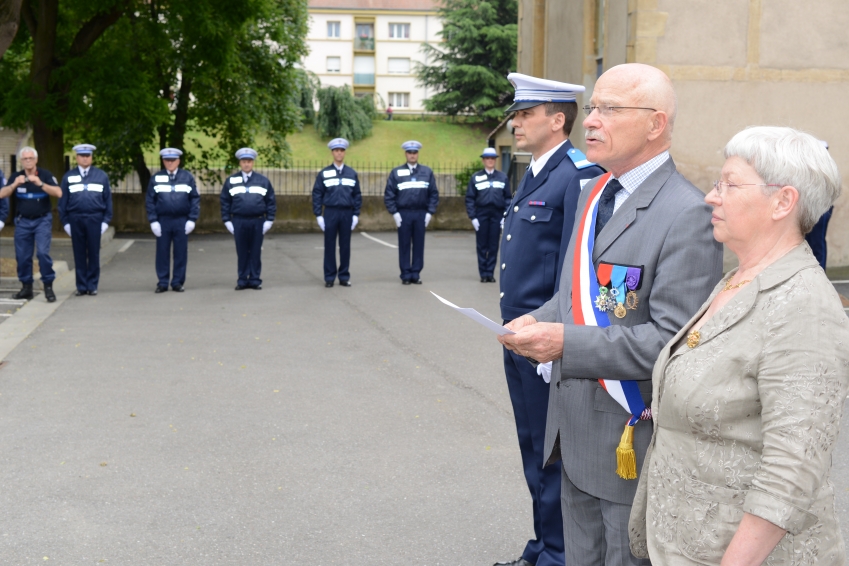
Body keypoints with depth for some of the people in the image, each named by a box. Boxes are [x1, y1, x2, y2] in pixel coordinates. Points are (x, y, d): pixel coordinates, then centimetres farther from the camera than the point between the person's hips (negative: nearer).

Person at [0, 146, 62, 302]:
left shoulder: (45, 175, -4)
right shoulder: (16, 177, 4)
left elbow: (58, 193, -16)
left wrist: (40, 184, -27)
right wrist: (14, 185, -21)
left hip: (42, 220, -3)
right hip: (22, 221, 3)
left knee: (43, 252, -15)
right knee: (22, 256, 4)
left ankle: (48, 286, -7)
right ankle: (26, 288, 15)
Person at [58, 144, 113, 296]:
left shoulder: (101, 176, 7)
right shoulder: (68, 177, 8)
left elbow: (108, 199, 7)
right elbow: (63, 201, 9)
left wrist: (106, 220, 0)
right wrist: (65, 222, 3)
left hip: (95, 219, -1)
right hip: (75, 220, 1)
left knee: (94, 254, 2)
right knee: (79, 254, 4)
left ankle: (92, 286, 9)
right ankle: (81, 286, 10)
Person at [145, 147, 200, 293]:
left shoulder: (187, 177, 4)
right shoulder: (156, 178, 4)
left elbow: (195, 198, 3)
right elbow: (150, 200, 4)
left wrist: (192, 219, -4)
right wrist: (153, 221, -4)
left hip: (182, 221, 0)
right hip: (163, 221, 0)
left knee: (181, 253, 3)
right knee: (162, 253, 3)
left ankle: (178, 282, 12)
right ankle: (162, 283, 10)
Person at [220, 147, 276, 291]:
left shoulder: (263, 181, 7)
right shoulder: (231, 181, 6)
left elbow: (271, 201, 6)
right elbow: (225, 202, 7)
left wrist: (269, 220, -1)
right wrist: (227, 221, 0)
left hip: (258, 221, 0)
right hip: (239, 222, 0)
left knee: (256, 252, 4)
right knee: (242, 252, 4)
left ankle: (255, 280, 11)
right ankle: (242, 280, 11)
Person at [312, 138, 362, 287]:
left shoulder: (352, 174, 7)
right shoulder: (323, 173, 2)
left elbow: (357, 195, 8)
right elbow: (317, 195, 2)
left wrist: (356, 215, 2)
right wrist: (318, 215, -4)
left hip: (347, 213, 1)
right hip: (330, 213, -1)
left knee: (345, 246, 5)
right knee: (329, 246, 2)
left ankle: (344, 276, 12)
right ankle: (329, 277, 8)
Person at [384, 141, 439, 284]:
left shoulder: (427, 172, 6)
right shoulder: (396, 172, 3)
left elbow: (434, 194, 7)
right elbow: (389, 194, 2)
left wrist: (430, 212, -1)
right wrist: (394, 213, -6)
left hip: (421, 214, 1)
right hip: (403, 214, -1)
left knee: (419, 245, 3)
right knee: (404, 246, 2)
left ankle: (416, 274, 11)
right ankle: (405, 275, 8)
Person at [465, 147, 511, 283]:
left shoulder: (503, 177, 7)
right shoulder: (476, 177, 4)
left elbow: (508, 198, 7)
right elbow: (470, 198, 3)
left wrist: (505, 217, -2)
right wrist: (472, 217, -5)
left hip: (497, 215, 1)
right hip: (481, 215, -1)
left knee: (494, 246, 3)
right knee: (482, 245, 3)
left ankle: (490, 273, 11)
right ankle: (483, 273, 10)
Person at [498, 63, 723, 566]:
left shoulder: (687, 215, -19)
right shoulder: (594, 192, 10)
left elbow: (674, 339, -24)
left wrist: (568, 343, -26)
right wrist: (541, 319, 0)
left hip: (633, 440, -8)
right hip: (575, 430, 8)